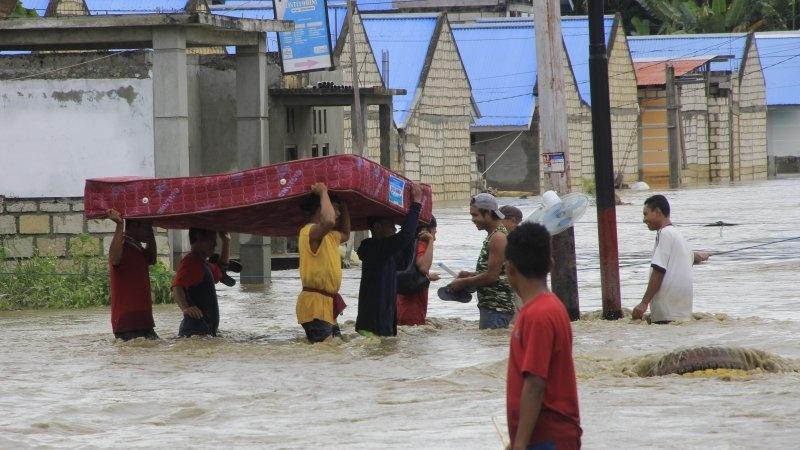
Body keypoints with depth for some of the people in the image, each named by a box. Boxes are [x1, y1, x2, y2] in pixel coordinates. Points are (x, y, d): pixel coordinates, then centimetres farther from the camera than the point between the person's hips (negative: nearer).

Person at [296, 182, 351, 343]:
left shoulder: (328, 236, 19)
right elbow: (328, 221, -36)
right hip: (314, 303, -11)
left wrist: (344, 206, 30)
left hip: (327, 305, 11)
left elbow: (345, 235, 40)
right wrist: (323, 193, -22)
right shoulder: (309, 231, -13)